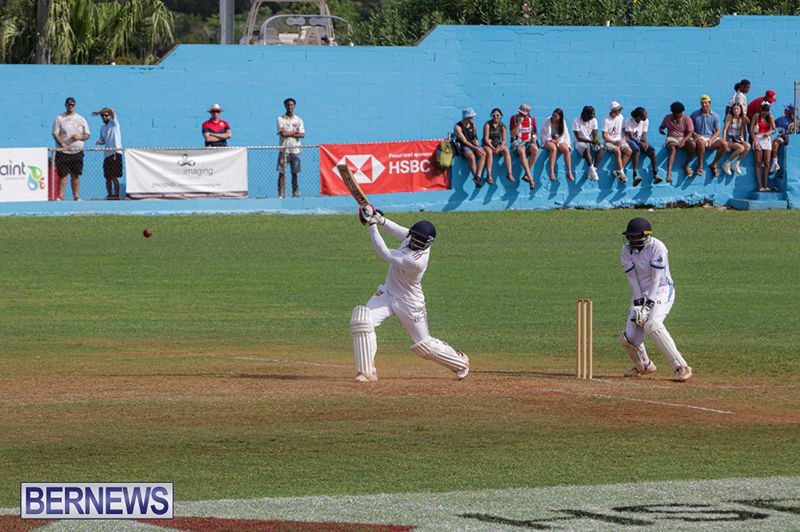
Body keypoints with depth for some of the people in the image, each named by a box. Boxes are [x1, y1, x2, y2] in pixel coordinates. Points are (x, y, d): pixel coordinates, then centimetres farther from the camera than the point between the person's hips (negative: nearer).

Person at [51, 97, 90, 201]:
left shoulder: (81, 119, 10)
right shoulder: (59, 119, 3)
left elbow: (88, 135, 10)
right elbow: (55, 134, -3)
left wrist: (80, 137, -11)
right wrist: (62, 144, -18)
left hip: (77, 151, 2)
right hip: (63, 152, -2)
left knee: (75, 175, 4)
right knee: (62, 174, -5)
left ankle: (76, 196, 10)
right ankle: (60, 196, -3)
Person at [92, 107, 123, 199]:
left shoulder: (113, 123, 1)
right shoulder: (102, 128, 19)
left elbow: (111, 110, -13)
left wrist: (98, 111, -4)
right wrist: (100, 142, 1)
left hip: (115, 153, -7)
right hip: (107, 154, 7)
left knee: (114, 176, -12)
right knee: (107, 177, 6)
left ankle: (116, 194, -10)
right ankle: (110, 195, 12)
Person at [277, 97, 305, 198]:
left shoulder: (299, 120, 10)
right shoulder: (280, 119, 3)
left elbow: (302, 135, -1)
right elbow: (282, 133, -11)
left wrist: (288, 133, -8)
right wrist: (295, 132, -5)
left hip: (295, 150, 2)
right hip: (284, 150, -2)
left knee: (294, 173, 3)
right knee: (282, 173, -6)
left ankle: (295, 193, 10)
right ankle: (280, 194, -6)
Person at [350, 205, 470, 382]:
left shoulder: (416, 261, -35)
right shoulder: (411, 237, -11)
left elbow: (384, 254, -34)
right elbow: (396, 231, 7)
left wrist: (373, 225, -31)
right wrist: (380, 219, -14)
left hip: (409, 302, -7)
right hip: (387, 292, 7)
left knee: (424, 345, 9)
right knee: (361, 319, -18)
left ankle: (460, 362, 38)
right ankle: (367, 372, -14)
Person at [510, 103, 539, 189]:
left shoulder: (532, 119, 8)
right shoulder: (514, 118, 0)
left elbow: (535, 132, 22)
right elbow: (513, 135, -7)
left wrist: (534, 136, -2)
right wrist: (519, 123, -15)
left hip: (529, 141, 3)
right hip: (517, 142, -3)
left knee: (535, 149, -33)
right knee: (521, 151, -38)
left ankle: (526, 175, -26)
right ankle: (530, 178, -42)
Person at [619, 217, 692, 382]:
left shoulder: (657, 247, -17)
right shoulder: (627, 250, -1)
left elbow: (656, 278, -18)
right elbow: (632, 279, -3)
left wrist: (648, 303, -22)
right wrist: (638, 303, -13)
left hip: (661, 290, -6)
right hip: (640, 293, 6)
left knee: (652, 325, -31)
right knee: (629, 336, -5)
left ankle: (681, 367, -31)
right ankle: (643, 365, 28)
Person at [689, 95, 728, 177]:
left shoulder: (715, 116, 9)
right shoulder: (694, 115, 8)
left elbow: (718, 131, 6)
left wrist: (711, 139, -13)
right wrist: (696, 135, -13)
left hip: (712, 137, 2)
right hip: (700, 137, -2)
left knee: (724, 143, -26)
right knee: (701, 142, -41)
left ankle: (714, 164, -9)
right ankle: (700, 166, -26)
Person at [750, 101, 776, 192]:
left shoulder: (770, 117, 7)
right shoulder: (756, 116, 0)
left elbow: (774, 129, 5)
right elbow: (751, 129, -3)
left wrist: (769, 133, -18)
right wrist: (755, 140, -14)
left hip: (767, 139, 2)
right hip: (758, 138, -2)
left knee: (767, 163, -4)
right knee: (758, 163, -5)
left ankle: (766, 185, -4)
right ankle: (760, 186, -8)